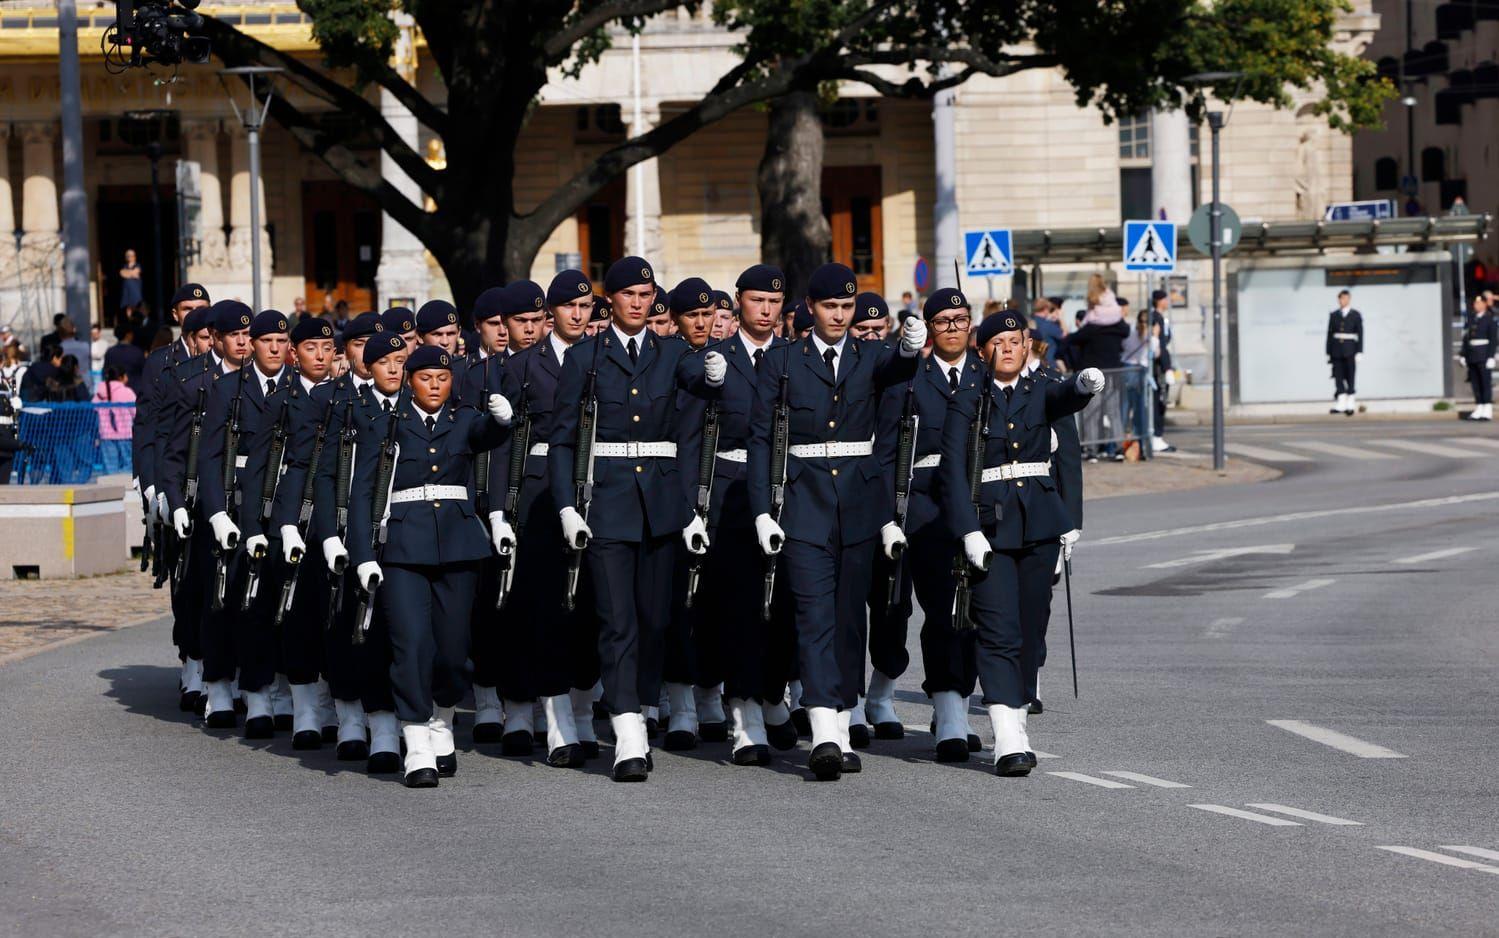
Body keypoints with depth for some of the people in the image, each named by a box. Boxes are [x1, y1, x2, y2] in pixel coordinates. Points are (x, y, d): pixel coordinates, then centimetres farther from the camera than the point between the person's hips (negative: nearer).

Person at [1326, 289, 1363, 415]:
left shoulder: (1356, 315, 4)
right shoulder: (1333, 315, 10)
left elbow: (1360, 334, 1)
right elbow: (1330, 334, 10)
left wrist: (1359, 352, -6)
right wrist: (1328, 353, 7)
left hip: (1350, 351, -2)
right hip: (1337, 351, 2)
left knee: (1350, 378, 0)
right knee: (1338, 378, -5)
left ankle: (1350, 406, 5)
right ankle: (1340, 405, -8)